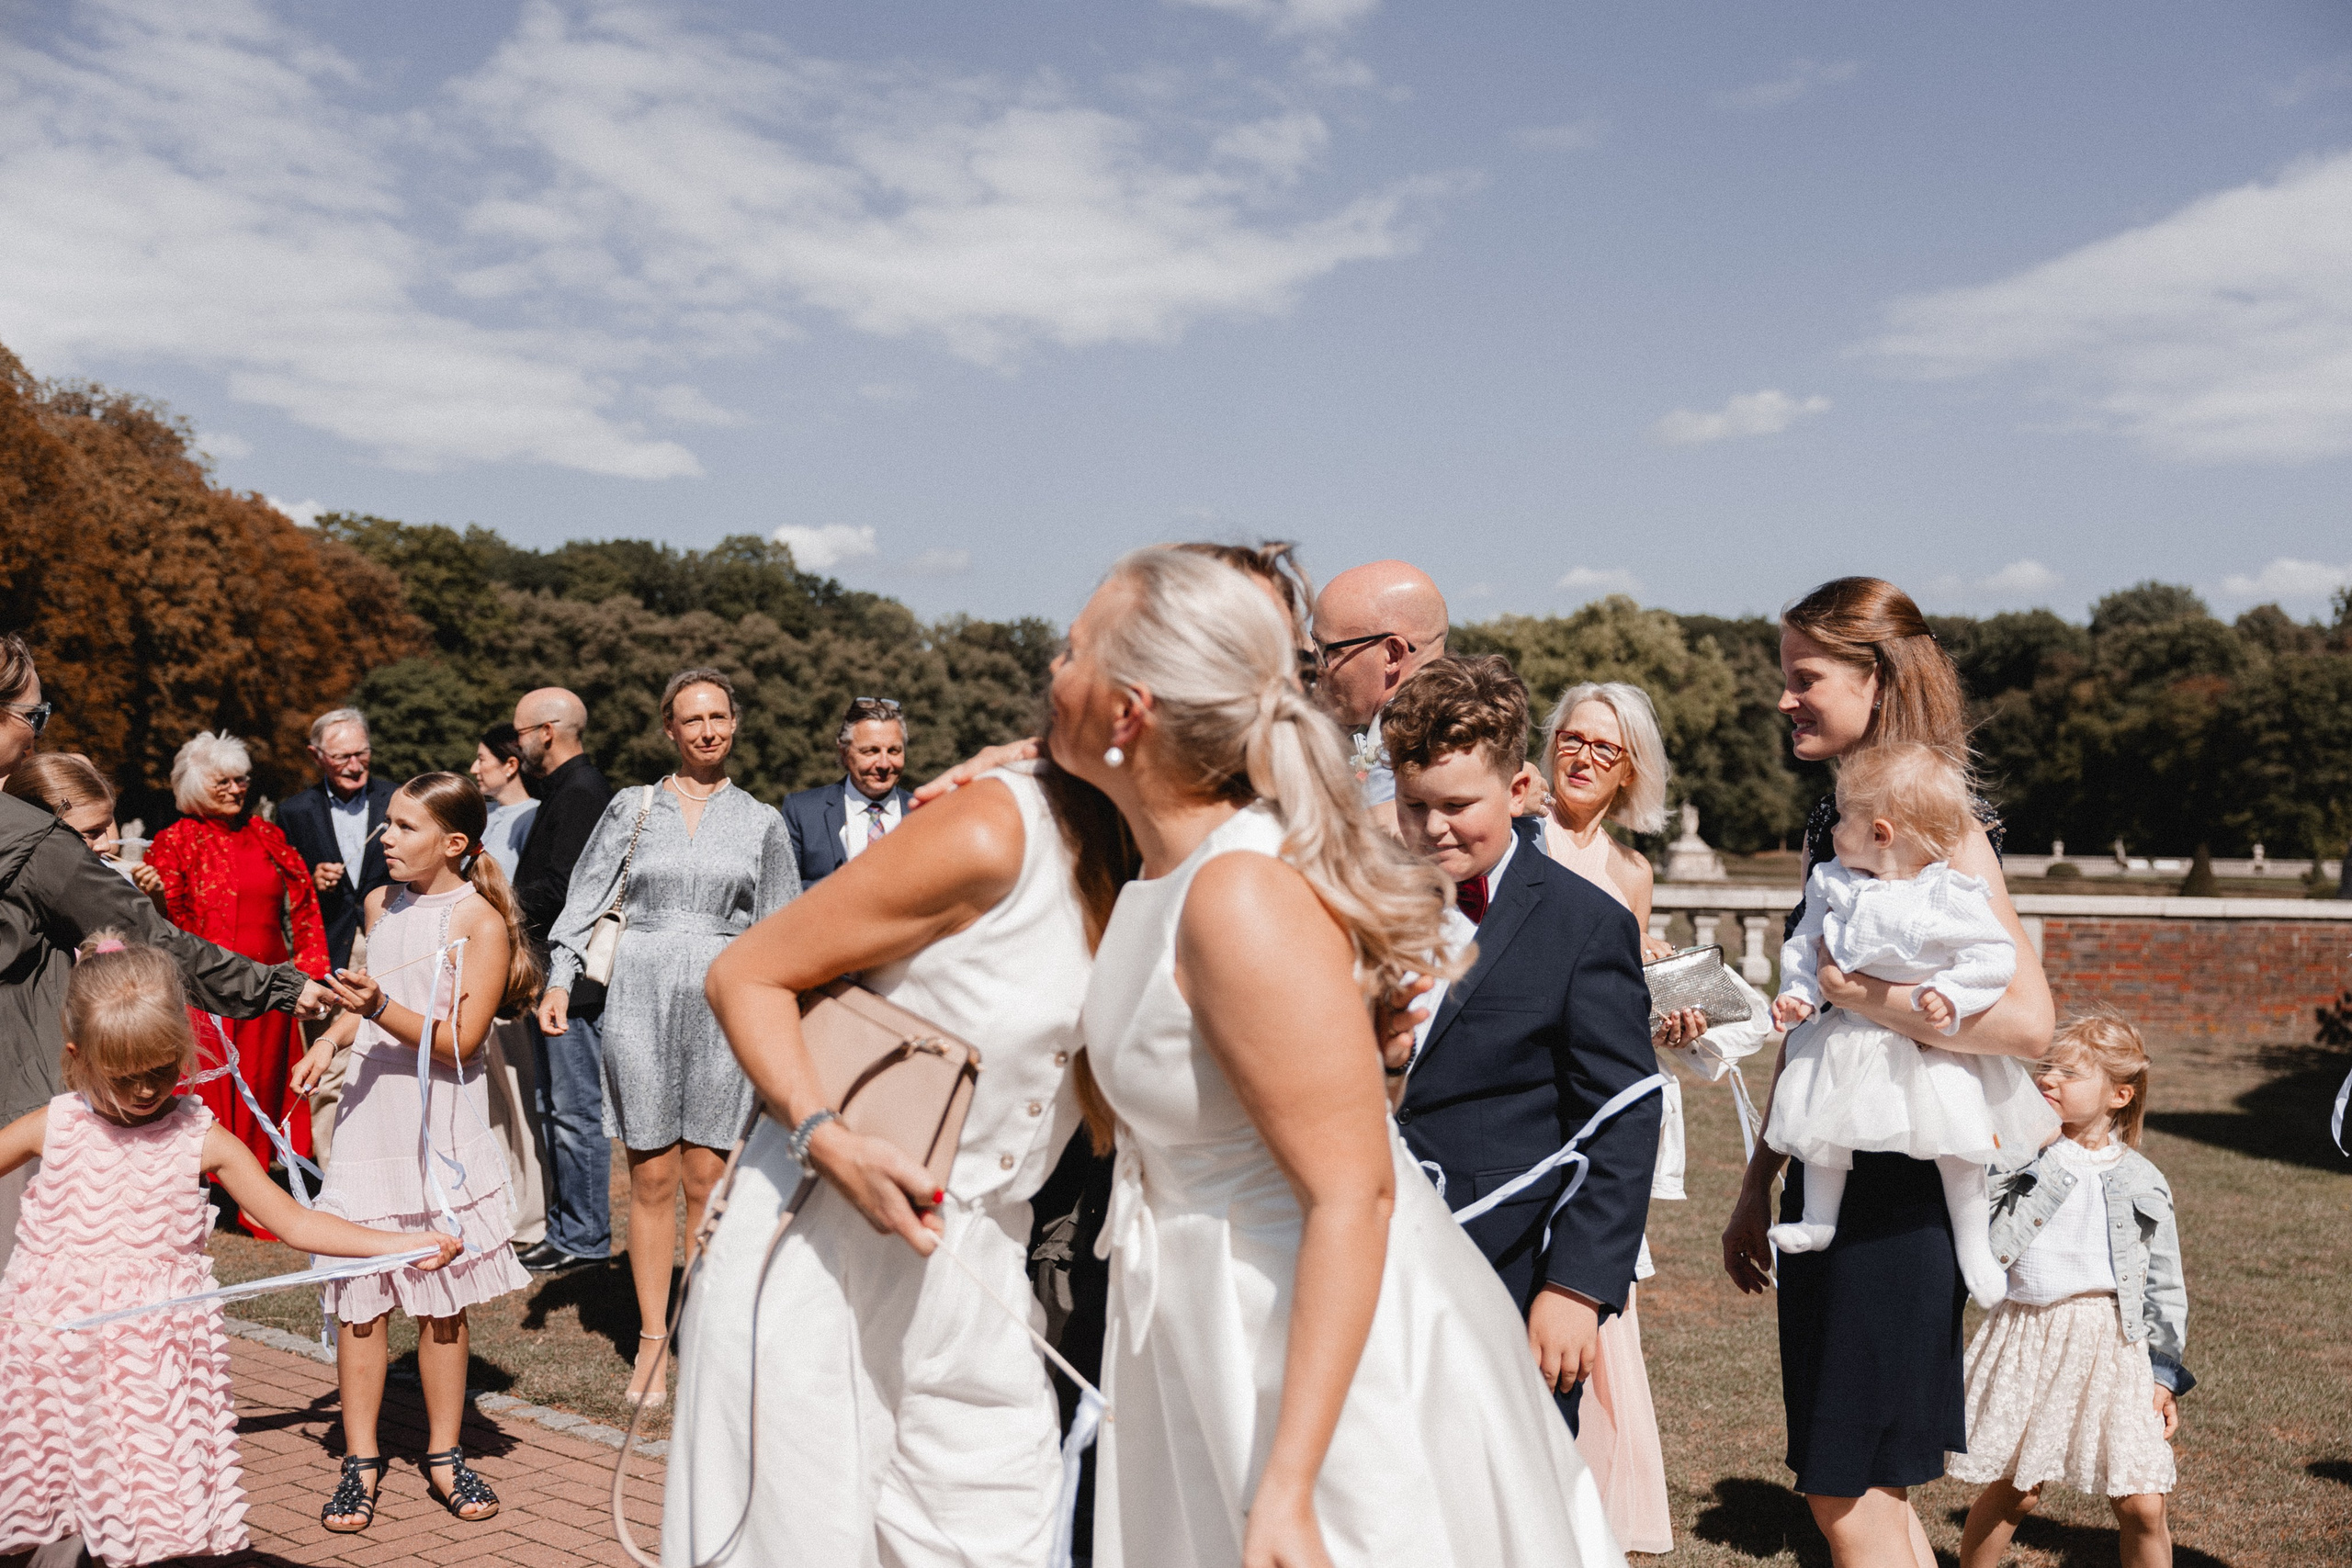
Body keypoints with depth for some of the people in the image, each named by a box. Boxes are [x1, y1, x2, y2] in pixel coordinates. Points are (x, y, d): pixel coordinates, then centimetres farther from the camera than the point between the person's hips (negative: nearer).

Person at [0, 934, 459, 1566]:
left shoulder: (202, 1141, -4)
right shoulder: (52, 1129, -2)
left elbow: (296, 1223, -5)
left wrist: (411, 1245, -13)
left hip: (154, 1360, -1)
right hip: (52, 1345, 1)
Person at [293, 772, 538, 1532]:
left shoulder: (480, 921, -10)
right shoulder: (380, 905, 7)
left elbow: (460, 1040, -15)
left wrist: (382, 1010, -27)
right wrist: (330, 1038, 9)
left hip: (440, 1127, -4)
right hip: (369, 1118, 4)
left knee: (442, 1298, 5)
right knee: (359, 1293, 3)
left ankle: (444, 1456, 19)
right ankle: (361, 1461, 14)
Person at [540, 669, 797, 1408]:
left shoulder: (761, 822, 9)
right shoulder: (632, 808, 8)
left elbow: (780, 934, 10)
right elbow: (586, 896, 8)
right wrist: (560, 979, -4)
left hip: (724, 999, 0)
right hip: (640, 993, 0)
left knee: (706, 1180, 0)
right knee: (651, 1178, 3)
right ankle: (651, 1340, 13)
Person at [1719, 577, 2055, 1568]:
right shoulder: (1830, 826, 12)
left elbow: (2027, 1019, -24)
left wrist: (1858, 992, -21)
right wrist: (1757, 1187, 19)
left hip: (1898, 1188, -8)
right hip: (1828, 1181, 8)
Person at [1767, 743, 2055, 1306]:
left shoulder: (1952, 896, -16)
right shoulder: (1834, 884, 0)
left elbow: (1998, 957, -16)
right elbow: (1805, 942, 10)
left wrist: (1952, 995, -26)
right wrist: (1797, 992, -2)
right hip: (1851, 1035, 4)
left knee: (1956, 1138, -7)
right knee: (1822, 1118, 1)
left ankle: (1973, 1245, 12)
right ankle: (1818, 1219, 21)